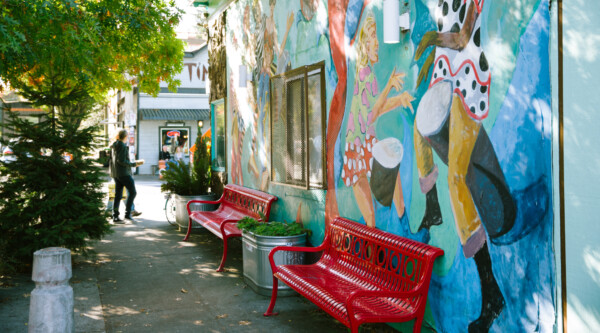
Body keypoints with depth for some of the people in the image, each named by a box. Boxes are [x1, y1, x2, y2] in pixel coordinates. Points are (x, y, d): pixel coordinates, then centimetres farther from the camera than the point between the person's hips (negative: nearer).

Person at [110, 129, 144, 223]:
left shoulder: (113, 146, 13)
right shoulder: (123, 146, -14)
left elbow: (111, 159, 19)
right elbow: (121, 160, -20)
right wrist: (133, 164, -15)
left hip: (115, 173, 9)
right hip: (123, 173, -9)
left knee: (118, 195, 9)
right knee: (132, 192, 0)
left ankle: (115, 217, 6)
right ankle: (128, 213, -3)